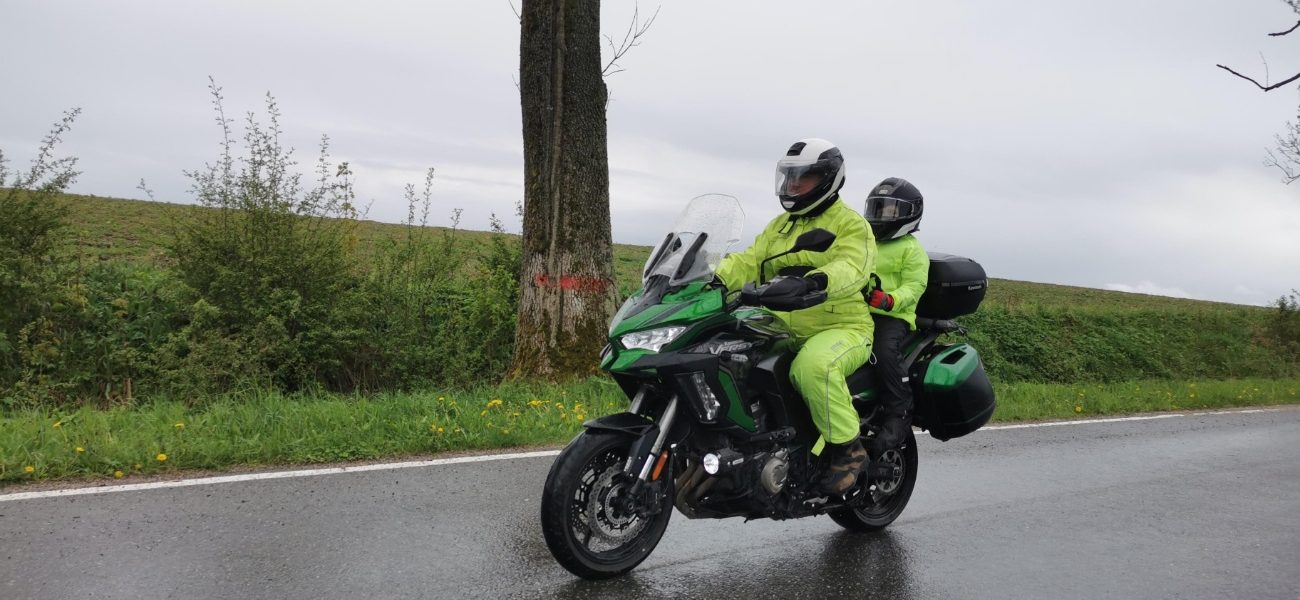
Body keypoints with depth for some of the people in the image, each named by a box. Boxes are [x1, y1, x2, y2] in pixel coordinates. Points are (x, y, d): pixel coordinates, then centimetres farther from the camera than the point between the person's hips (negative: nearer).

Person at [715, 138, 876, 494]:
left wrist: (811, 281, -42)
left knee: (813, 366, -38)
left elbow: (850, 268, -22)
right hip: (784, 330, 7)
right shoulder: (780, 226, 20)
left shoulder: (851, 224, -2)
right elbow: (749, 262, 9)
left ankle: (848, 448, -18)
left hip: (841, 328, -7)